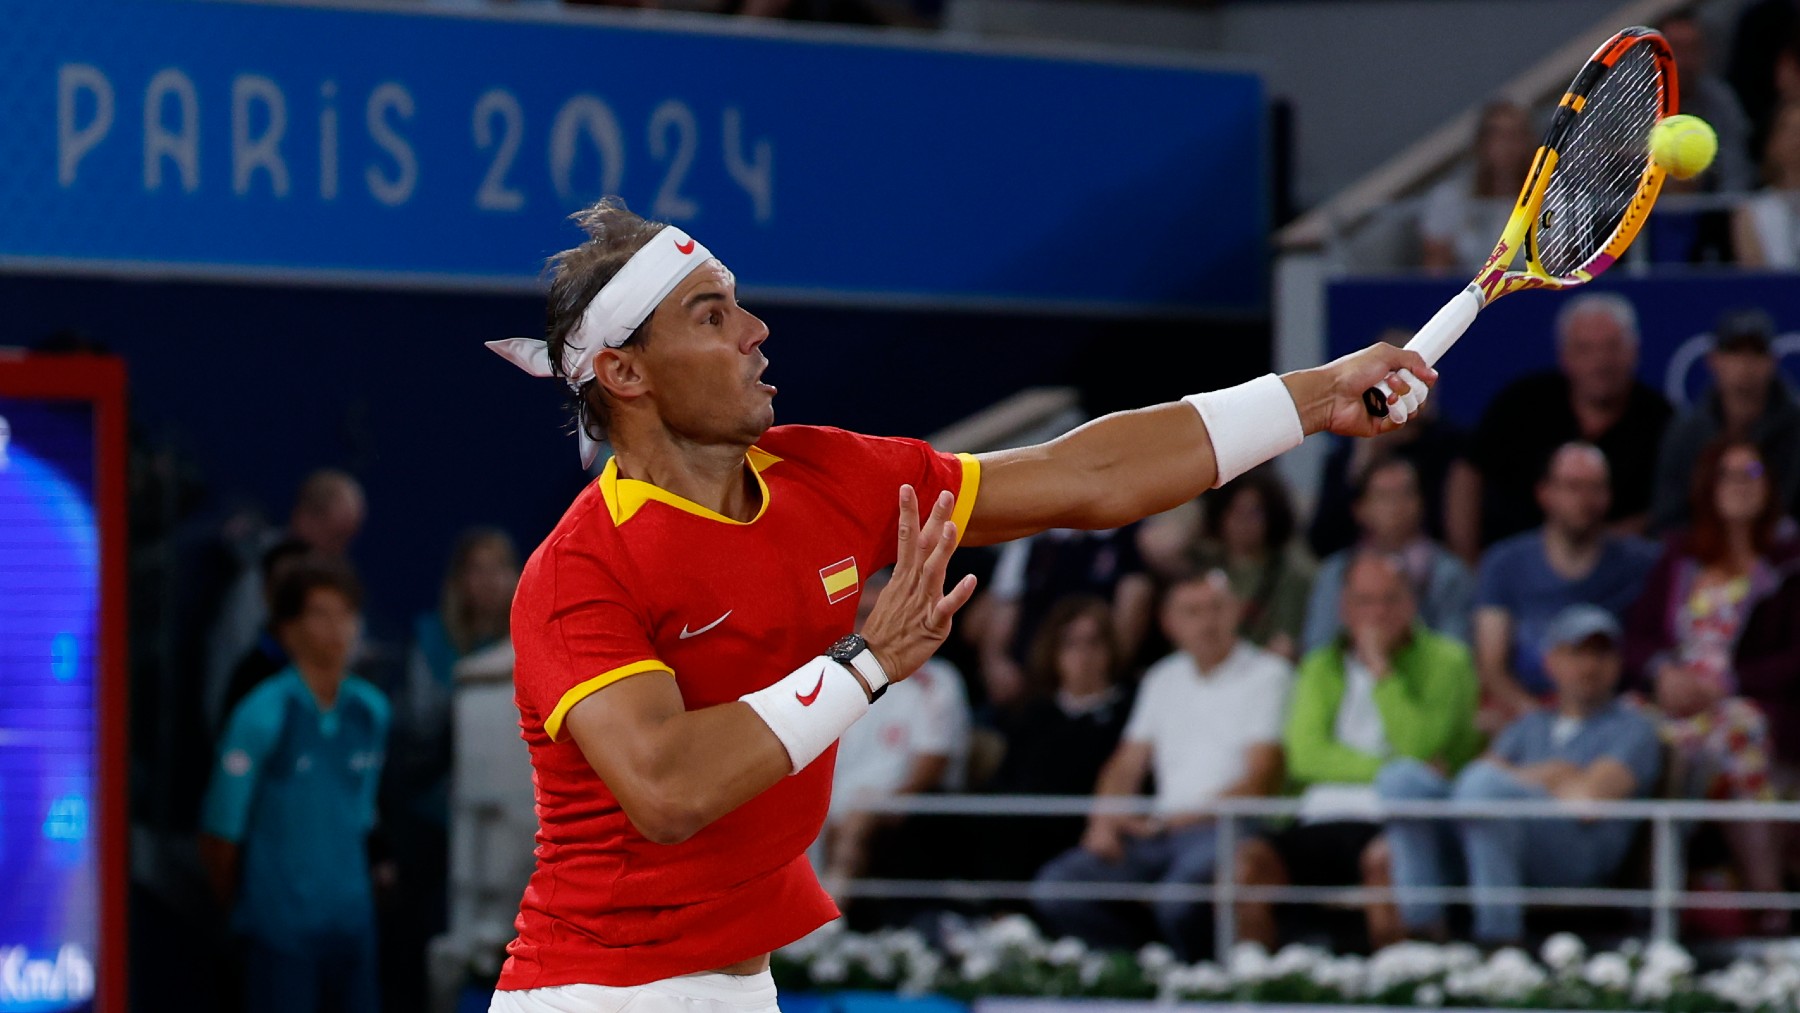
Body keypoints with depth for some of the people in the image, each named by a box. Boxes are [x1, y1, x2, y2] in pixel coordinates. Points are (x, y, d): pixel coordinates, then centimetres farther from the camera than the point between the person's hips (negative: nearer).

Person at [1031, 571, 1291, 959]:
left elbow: (1260, 780, -4)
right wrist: (1104, 822, 2)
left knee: (1179, 900, -38)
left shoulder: (1268, 675, 4)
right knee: (1054, 889, -15)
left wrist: (1191, 816, -14)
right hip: (1156, 832, 6)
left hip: (1222, 826, -6)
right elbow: (1126, 766, 22)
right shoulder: (1163, 679, 23)